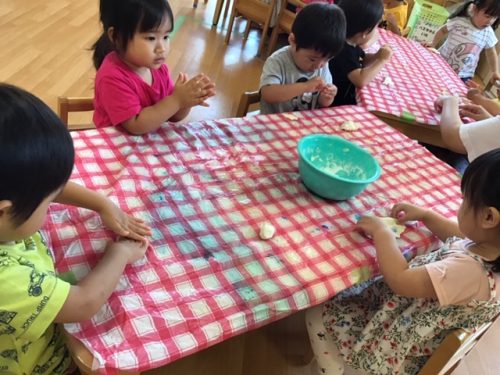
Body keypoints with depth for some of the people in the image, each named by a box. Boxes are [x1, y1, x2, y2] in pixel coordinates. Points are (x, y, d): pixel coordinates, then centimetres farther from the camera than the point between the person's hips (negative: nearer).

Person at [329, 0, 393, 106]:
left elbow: (361, 60, 21)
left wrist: (376, 56, -1)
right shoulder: (343, 51, -29)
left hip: (350, 97, 9)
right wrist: (382, 60, -25)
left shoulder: (352, 44, 0)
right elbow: (361, 80, -39)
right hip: (340, 104, -9)